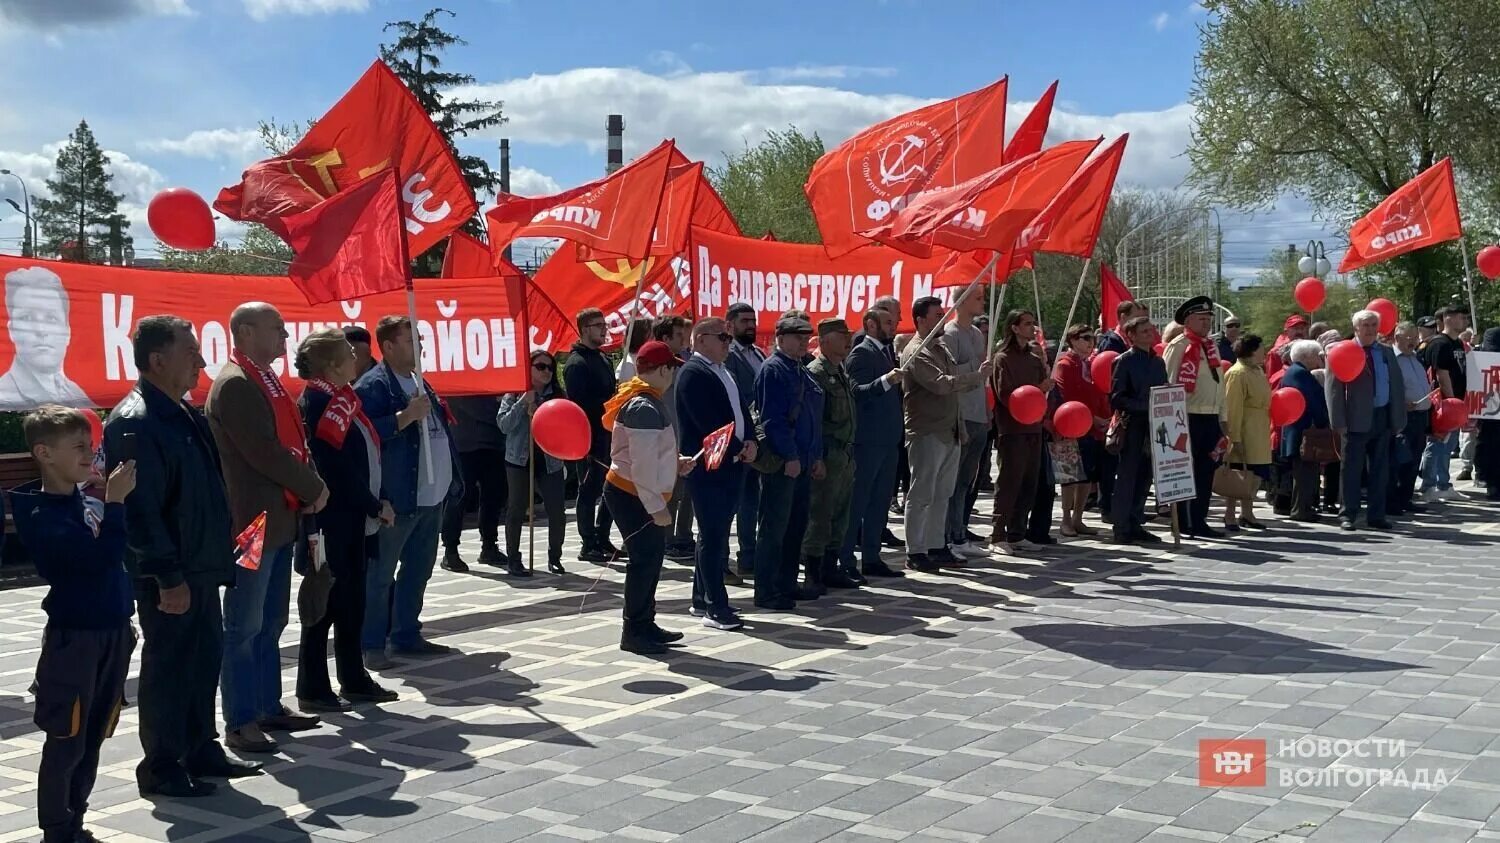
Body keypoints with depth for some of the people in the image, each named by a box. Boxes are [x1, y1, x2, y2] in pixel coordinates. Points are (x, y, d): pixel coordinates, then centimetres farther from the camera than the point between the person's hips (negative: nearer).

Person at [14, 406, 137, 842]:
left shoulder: (91, 504, 6)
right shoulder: (43, 516, -16)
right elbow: (100, 558, -26)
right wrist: (115, 502, -23)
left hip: (113, 634, 7)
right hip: (74, 639, -7)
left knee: (92, 741, 15)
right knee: (65, 744, 1)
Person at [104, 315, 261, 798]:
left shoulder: (185, 414, 12)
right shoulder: (135, 423, -18)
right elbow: (140, 510, -22)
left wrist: (221, 549, 17)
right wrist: (167, 576, -23)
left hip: (200, 566, 9)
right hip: (168, 575, -9)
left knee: (205, 657, 16)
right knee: (169, 666, 1)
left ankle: (201, 750, 29)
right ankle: (162, 767, 12)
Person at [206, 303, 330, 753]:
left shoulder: (267, 380, 15)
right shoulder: (235, 385, -14)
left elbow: (292, 441, 18)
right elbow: (264, 452, -20)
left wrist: (308, 488, 2)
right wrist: (314, 488, -10)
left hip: (280, 519, 9)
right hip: (253, 522, -9)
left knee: (270, 622, 16)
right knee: (244, 627, -2)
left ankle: (268, 707, 26)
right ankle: (240, 723, 4)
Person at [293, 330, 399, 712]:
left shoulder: (341, 398, 12)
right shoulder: (318, 405, -15)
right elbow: (338, 471, -20)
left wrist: (374, 506, 7)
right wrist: (376, 507, -12)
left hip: (353, 520, 9)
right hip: (332, 522, -9)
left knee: (351, 600, 15)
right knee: (325, 602, -1)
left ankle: (354, 680, 25)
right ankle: (313, 689, 7)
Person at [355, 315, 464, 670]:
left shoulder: (419, 382, 18)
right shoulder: (373, 386, -11)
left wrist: (452, 480, 19)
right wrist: (407, 415, -25)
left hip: (431, 495, 9)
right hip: (397, 498, -9)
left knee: (418, 570, 15)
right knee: (381, 574, -2)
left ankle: (406, 635, 25)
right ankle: (372, 644, 4)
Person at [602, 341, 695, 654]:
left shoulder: (642, 400, 12)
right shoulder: (645, 408, -21)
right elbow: (643, 466, -25)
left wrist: (676, 463, 10)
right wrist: (657, 507, -22)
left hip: (632, 494, 11)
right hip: (632, 496, -11)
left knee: (651, 556, 15)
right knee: (644, 559, -5)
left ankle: (645, 625, 24)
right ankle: (634, 632, 2)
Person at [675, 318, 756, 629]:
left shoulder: (723, 371, 17)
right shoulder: (692, 372, -11)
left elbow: (741, 408, 17)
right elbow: (706, 420, -19)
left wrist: (749, 441, -1)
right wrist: (737, 448, -13)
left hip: (732, 463, 9)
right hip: (708, 465, -9)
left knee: (716, 534, 14)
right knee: (713, 536, -6)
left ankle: (702, 599, 23)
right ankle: (716, 607, -3)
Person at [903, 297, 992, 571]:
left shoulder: (941, 349, 17)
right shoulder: (916, 353, -12)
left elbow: (955, 383, 22)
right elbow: (940, 384, -23)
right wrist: (977, 375, -17)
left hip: (950, 432, 9)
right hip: (927, 434, -9)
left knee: (941, 495, 13)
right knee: (921, 495, -4)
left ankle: (937, 547, 20)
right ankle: (915, 553, 1)